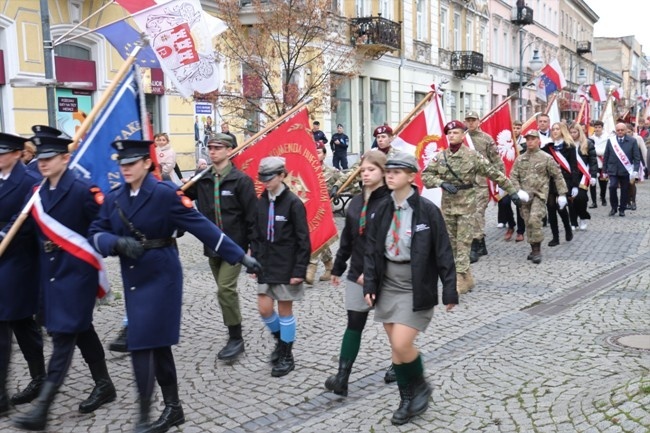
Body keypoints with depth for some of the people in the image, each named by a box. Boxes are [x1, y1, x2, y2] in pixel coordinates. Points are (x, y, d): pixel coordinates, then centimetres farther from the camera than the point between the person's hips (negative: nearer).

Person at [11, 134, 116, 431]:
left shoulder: (82, 191, -14)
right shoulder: (37, 193, 7)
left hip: (76, 271, -7)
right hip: (51, 271, 8)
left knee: (62, 335, -6)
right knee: (81, 330, 16)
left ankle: (42, 407, -4)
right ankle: (104, 386, 31)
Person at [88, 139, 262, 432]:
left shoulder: (164, 193, -13)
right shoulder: (114, 197, 5)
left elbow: (201, 226, -14)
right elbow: (96, 234, 3)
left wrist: (240, 256, -14)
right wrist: (118, 243, -20)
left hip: (160, 278, -6)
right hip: (133, 281, 6)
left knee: (142, 345, -9)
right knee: (157, 345, 13)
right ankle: (173, 408, 26)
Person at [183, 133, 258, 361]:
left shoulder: (241, 180, -9)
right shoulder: (202, 180, 5)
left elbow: (252, 215, -9)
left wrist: (254, 246, -10)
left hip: (235, 245, -5)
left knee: (226, 289, -14)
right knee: (225, 291, 14)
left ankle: (236, 339, -1)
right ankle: (234, 336, 28)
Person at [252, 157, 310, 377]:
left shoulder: (293, 203, -12)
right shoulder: (260, 202, 4)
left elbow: (303, 240, -12)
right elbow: (256, 235, 11)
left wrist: (300, 270, -15)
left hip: (287, 265, -5)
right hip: (266, 264, 5)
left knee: (285, 309, 4)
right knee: (264, 308, 4)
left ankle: (287, 356, 18)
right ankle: (280, 339, 32)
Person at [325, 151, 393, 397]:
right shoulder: (356, 202, 7)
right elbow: (347, 239, 13)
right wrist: (338, 268, 16)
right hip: (357, 273, 6)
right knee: (354, 324, 4)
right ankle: (342, 377, 5)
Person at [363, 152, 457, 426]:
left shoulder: (427, 210, -11)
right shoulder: (383, 210, 2)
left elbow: (443, 252, -9)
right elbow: (372, 249, 7)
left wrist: (449, 291, -10)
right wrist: (370, 285, 1)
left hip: (416, 287, -5)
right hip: (388, 285, 5)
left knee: (402, 344, -13)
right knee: (395, 348, 10)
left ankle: (421, 387, 16)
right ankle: (407, 401, 27)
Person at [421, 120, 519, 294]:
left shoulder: (472, 155, -7)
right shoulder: (441, 156, 5)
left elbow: (494, 174, -4)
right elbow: (426, 175, 5)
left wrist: (511, 191, -2)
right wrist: (442, 183, -12)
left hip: (466, 203, -5)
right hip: (447, 204, 5)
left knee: (463, 242, -6)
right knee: (451, 242, 9)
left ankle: (461, 278, -5)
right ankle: (466, 277, 21)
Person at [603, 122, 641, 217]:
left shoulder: (632, 141, 1)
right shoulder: (610, 141, 5)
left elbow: (637, 157, 0)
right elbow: (606, 157, 8)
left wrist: (635, 170, -10)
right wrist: (605, 170, 6)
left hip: (626, 171, 0)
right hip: (613, 170, 0)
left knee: (625, 191, 5)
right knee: (612, 187, -17)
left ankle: (622, 209, 20)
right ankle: (614, 207, 1)